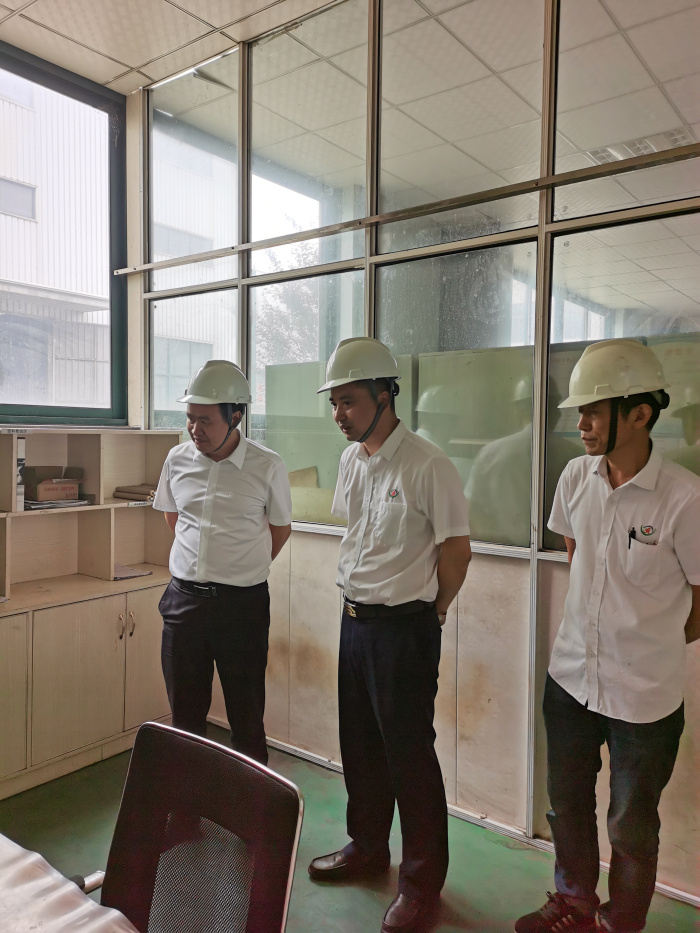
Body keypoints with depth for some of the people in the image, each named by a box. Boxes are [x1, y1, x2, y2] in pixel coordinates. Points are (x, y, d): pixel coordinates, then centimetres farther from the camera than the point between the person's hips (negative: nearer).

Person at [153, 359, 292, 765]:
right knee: (185, 714, 15)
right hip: (184, 598, 4)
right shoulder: (178, 460, 1)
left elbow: (281, 529, 5)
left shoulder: (267, 466, -10)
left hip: (243, 602, -3)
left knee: (247, 717, 8)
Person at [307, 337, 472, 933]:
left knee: (409, 753, 4)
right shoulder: (351, 460, 6)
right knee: (359, 743, 19)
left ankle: (423, 880, 25)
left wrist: (429, 613, -2)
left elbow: (456, 546, -12)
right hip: (354, 618, 8)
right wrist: (358, 601, 14)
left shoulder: (427, 465, -18)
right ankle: (368, 846, 41)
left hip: (404, 627, -7)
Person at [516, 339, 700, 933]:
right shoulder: (577, 477, -5)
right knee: (567, 806, 23)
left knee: (632, 827, 15)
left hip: (645, 696, -5)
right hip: (571, 677, 5)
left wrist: (650, 648, 5)